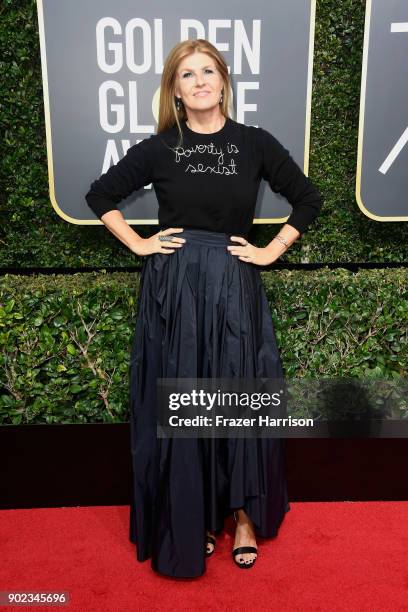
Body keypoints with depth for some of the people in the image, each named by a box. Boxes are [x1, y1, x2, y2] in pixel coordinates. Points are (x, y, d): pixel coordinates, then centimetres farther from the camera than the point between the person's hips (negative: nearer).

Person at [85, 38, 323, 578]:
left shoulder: (255, 143, 3)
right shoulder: (159, 148, 3)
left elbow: (308, 200, 11)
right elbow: (100, 195, 12)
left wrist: (271, 251, 3)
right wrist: (138, 244, 2)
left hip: (235, 287, 0)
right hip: (172, 288, 0)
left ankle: (245, 517, 26)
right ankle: (189, 522, 25)